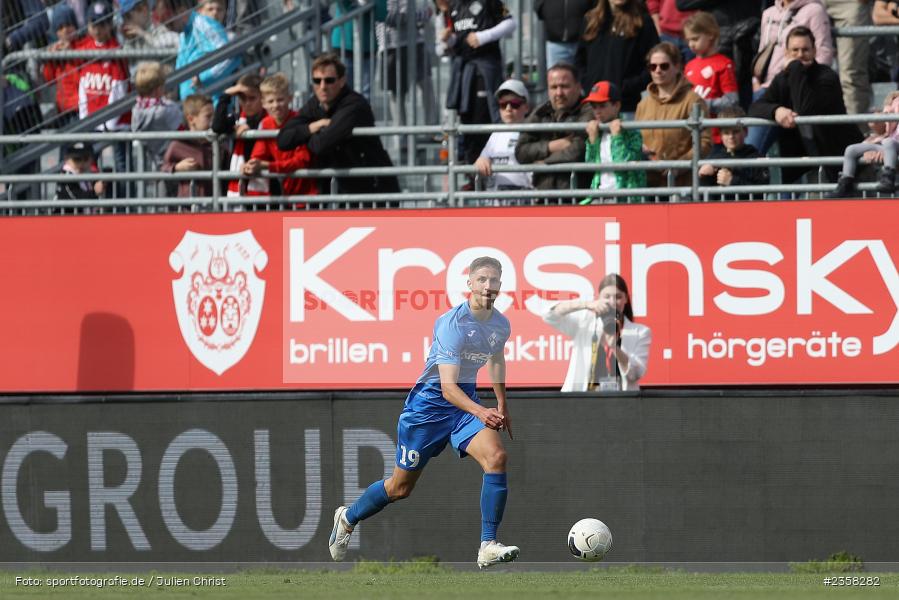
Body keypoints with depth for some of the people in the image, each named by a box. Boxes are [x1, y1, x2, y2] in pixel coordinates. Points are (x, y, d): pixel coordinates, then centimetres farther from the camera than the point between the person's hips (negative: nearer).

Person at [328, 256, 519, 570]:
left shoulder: (501, 325, -2)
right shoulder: (452, 324, -26)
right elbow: (448, 386, -32)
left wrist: (502, 408, 30)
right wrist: (480, 412, -48)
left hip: (468, 399, 5)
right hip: (430, 400, -5)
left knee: (496, 456, -24)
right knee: (401, 487, 7)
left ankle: (488, 547, -21)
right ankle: (348, 518, 37)